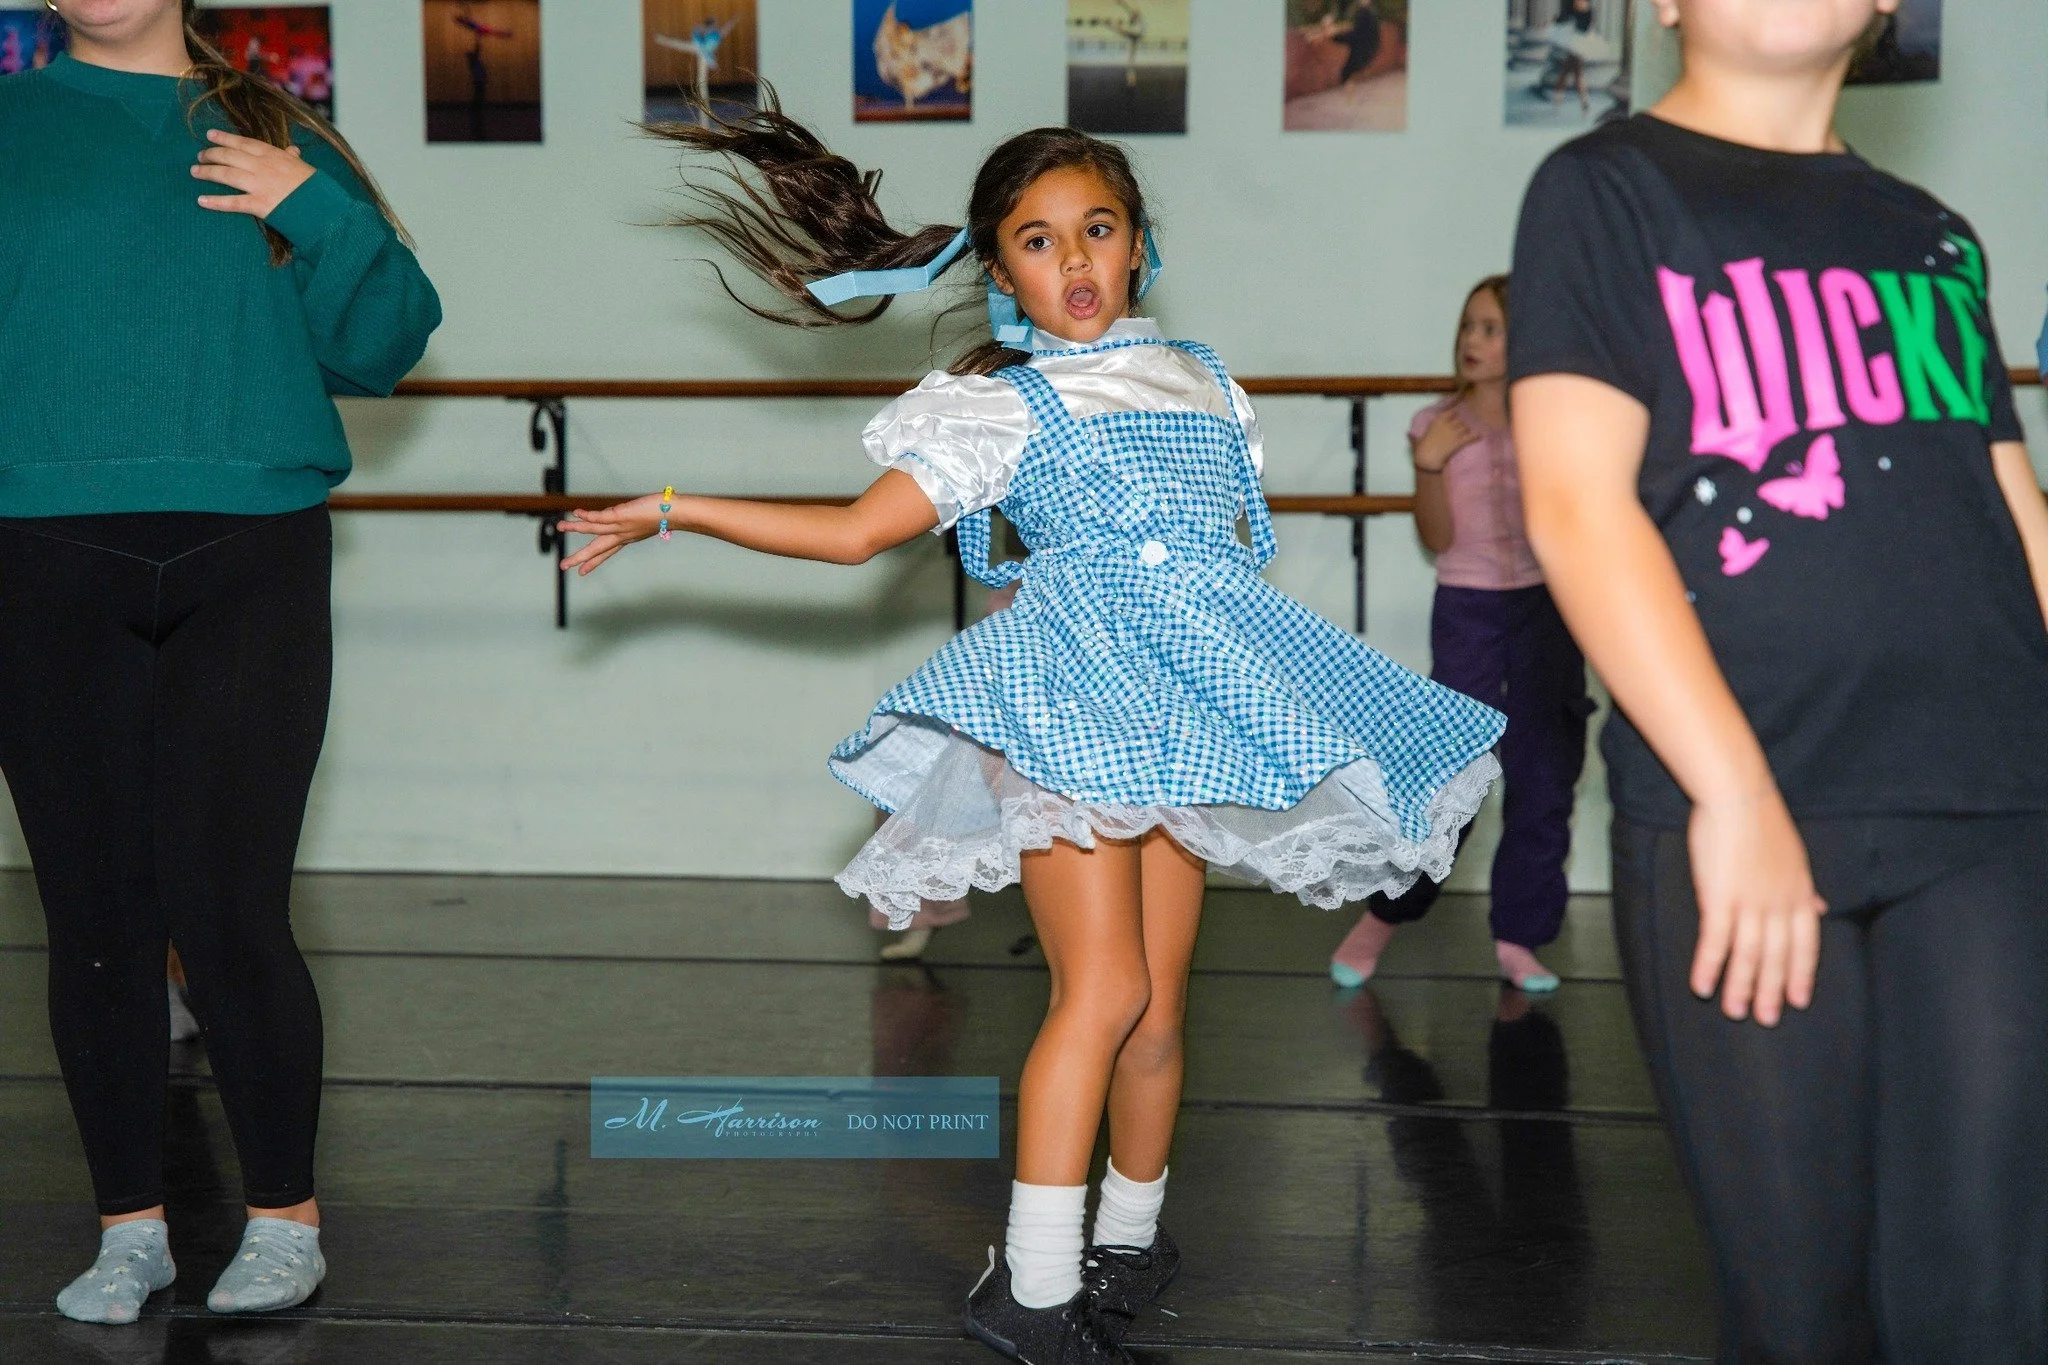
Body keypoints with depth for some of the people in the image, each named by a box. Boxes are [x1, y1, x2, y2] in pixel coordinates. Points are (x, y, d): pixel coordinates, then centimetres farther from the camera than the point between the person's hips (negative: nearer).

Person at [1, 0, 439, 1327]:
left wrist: (323, 216, -5)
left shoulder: (271, 141, 12)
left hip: (248, 567, -1)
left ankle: (285, 1218, 10)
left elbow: (377, 351, 9)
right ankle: (131, 1227, 19)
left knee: (229, 908, -7)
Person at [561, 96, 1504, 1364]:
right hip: (1067, 694, -5)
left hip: (1190, 698, 5)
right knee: (1104, 986, -16)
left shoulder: (1201, 380, 17)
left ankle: (1131, 1239, 24)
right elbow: (856, 530, -2)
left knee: (1160, 1002, 5)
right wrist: (676, 511, -3)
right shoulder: (997, 403, 3)